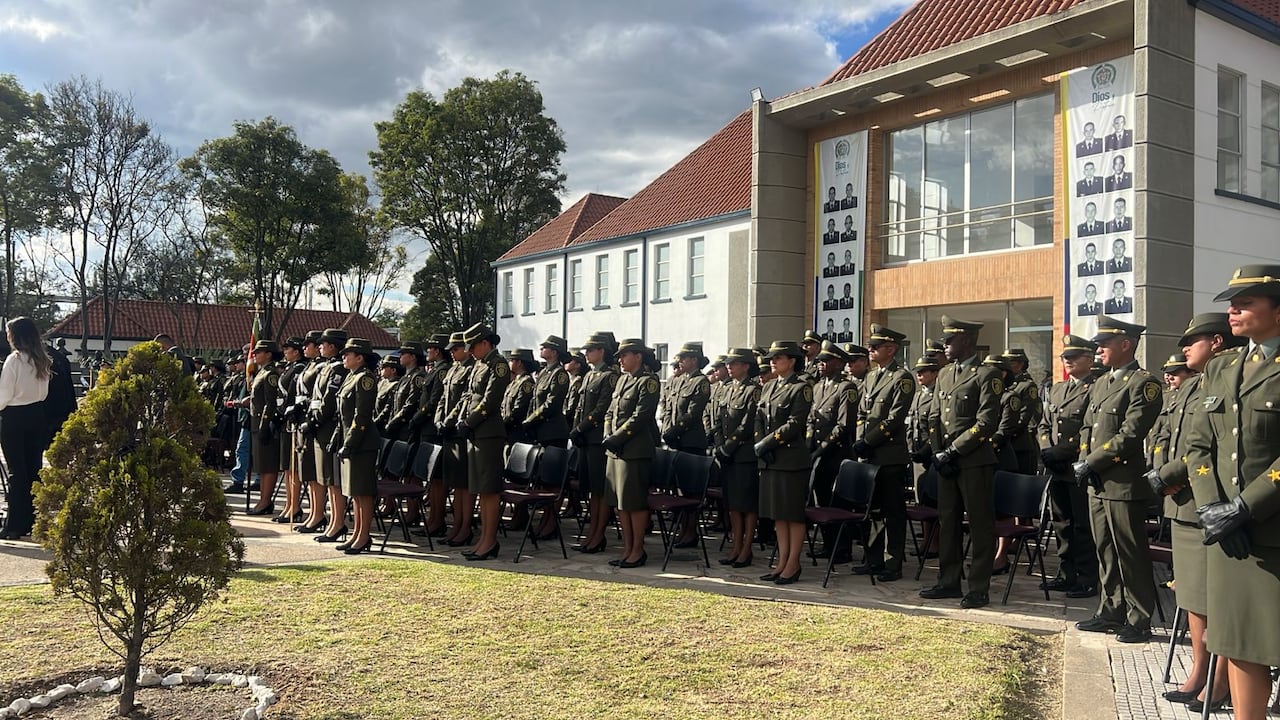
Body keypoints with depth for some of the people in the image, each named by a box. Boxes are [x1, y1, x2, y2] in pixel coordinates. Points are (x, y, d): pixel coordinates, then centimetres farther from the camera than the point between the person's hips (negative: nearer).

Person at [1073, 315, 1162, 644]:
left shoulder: (1143, 383, -10)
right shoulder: (1100, 384, 17)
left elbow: (1130, 435, -17)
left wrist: (1090, 462, -14)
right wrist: (1083, 462, 2)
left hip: (1124, 484, -8)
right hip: (1097, 484, 8)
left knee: (1131, 555, 0)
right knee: (1106, 552, 14)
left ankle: (1139, 620, 10)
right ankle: (1111, 612, 24)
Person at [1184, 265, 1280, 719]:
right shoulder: (1219, 370, 14)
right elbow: (1198, 444, 10)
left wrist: (1243, 508, -17)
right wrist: (1210, 508, -4)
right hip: (1229, 532, 6)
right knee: (1239, 642, 11)